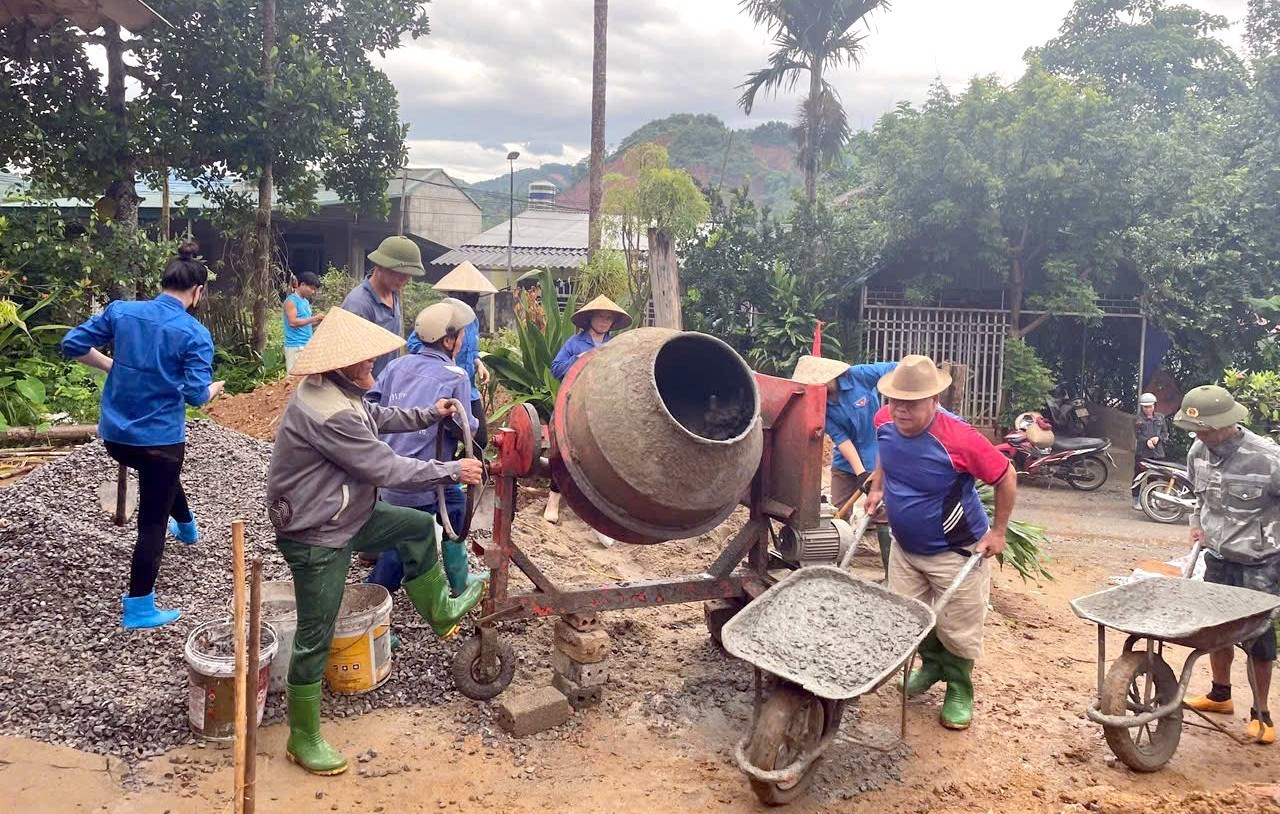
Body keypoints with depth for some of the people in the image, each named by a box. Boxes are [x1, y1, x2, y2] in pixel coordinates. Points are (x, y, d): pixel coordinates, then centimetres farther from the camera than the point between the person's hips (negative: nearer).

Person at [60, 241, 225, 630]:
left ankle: (187, 526, 62)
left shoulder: (120, 310, -3)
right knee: (152, 524, 6)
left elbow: (72, 344, 0)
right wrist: (214, 389, 4)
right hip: (160, 439, -6)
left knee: (163, 476, 36)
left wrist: (112, 364, 14)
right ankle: (138, 609, 13)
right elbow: (196, 395, -18)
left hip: (115, 435, 6)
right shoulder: (195, 335, -15)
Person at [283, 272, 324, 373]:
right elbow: (292, 322, -17)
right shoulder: (291, 300, -7)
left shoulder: (306, 301, 18)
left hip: (307, 344, 8)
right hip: (295, 345, -8)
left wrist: (318, 321, 5)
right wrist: (314, 318, -17)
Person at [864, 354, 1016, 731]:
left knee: (958, 628, 8)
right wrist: (877, 488, 6)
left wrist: (998, 532, -10)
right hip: (905, 548, 6)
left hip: (956, 552, -5)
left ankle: (959, 689, 34)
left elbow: (1006, 477, -17)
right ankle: (932, 664, 46)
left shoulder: (957, 438, -31)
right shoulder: (885, 421, -13)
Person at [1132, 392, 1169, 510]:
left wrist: (1158, 438, -9)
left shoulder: (1160, 417, 11)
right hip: (1142, 452, -3)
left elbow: (1165, 433, 11)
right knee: (1138, 475, -1)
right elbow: (1137, 434, -6)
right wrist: (1147, 441, -22)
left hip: (1157, 452, 4)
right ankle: (1136, 500, 5)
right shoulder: (1138, 419, 0)